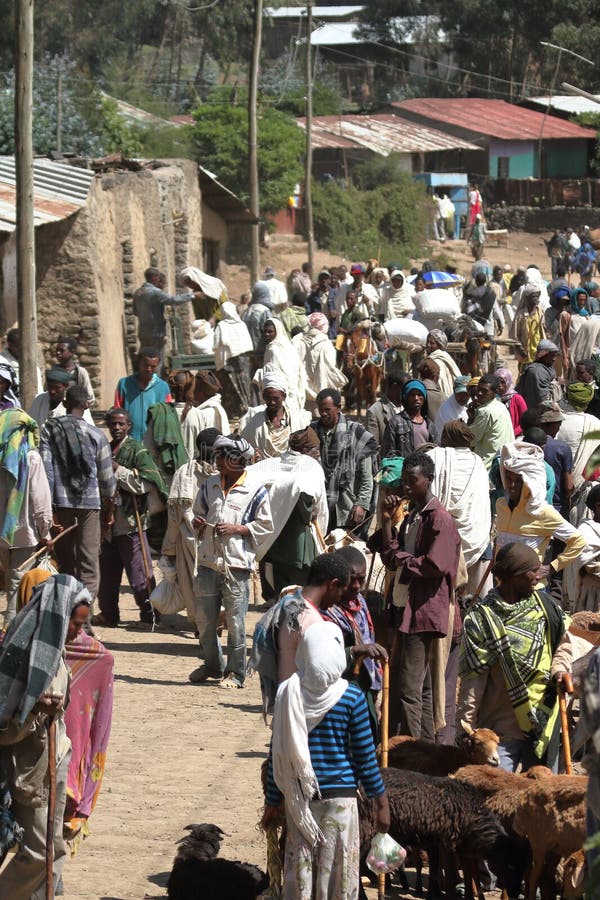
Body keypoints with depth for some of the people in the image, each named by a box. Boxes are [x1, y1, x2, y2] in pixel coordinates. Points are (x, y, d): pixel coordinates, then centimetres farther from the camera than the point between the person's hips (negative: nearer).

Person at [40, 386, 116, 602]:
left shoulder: (49, 430, 0)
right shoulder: (95, 434, 0)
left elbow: (45, 470, -6)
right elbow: (106, 477, 3)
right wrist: (108, 509, 16)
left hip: (61, 501, 1)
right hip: (90, 503, -1)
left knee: (65, 561, 12)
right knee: (88, 563, 0)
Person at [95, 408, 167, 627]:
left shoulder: (137, 451, -6)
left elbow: (146, 483, -18)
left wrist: (118, 470, -17)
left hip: (131, 522, -7)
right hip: (108, 523, 7)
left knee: (139, 573, -5)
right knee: (107, 572, 13)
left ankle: (150, 614, 4)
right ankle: (108, 613, 23)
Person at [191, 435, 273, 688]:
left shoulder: (255, 490, -4)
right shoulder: (210, 484, 11)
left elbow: (265, 526, -1)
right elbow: (199, 512, 23)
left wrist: (238, 529, -12)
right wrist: (198, 523, 1)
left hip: (236, 565, -5)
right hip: (208, 562, 5)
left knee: (235, 622, -2)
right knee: (204, 619, 11)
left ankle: (235, 672, 8)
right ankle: (212, 665, 28)